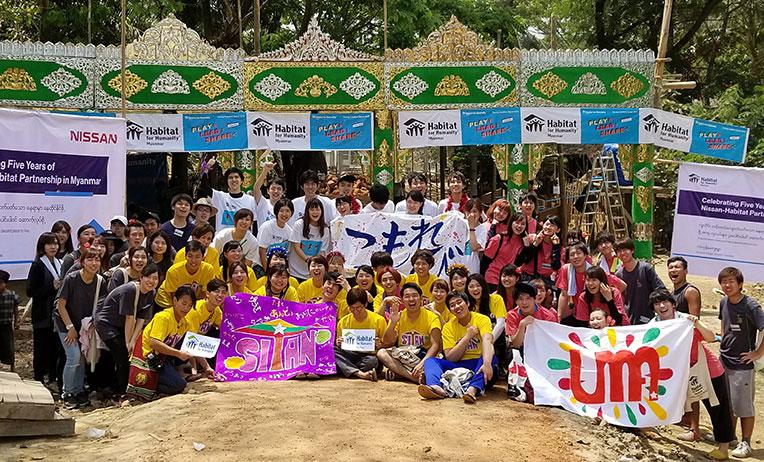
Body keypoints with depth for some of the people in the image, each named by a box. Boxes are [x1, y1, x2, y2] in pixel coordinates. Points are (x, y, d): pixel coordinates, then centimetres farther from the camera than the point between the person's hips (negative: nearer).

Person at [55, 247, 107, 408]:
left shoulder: (100, 281, -9)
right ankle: (67, 393, 2)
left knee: (82, 357, 8)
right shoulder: (71, 279, -22)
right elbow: (61, 305, -17)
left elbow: (99, 305, 2)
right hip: (66, 322, -5)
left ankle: (79, 391, 21)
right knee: (74, 356, -13)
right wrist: (70, 327, -17)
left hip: (84, 324, 5)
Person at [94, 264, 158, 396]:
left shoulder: (151, 293, -4)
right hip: (105, 322, -8)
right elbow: (129, 318, -23)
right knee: (123, 354, -15)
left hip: (120, 325, 8)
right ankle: (121, 393, -5)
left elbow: (141, 319, -7)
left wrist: (133, 341, -15)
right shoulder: (129, 290, -27)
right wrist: (127, 342, -18)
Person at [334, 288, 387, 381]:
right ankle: (359, 373, -35)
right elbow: (340, 349, 15)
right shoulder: (343, 322, 6)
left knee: (373, 361, -38)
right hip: (350, 356, 3)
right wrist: (338, 344, -8)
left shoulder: (378, 320, -1)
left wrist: (380, 346, -17)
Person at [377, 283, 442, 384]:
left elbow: (435, 345, -18)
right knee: (381, 353, -26)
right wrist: (393, 323, -20)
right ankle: (417, 377, -34)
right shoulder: (398, 316, 3)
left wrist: (422, 363, -34)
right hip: (403, 358, 4)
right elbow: (387, 344, -4)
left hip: (424, 357, -4)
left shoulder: (432, 317, -6)